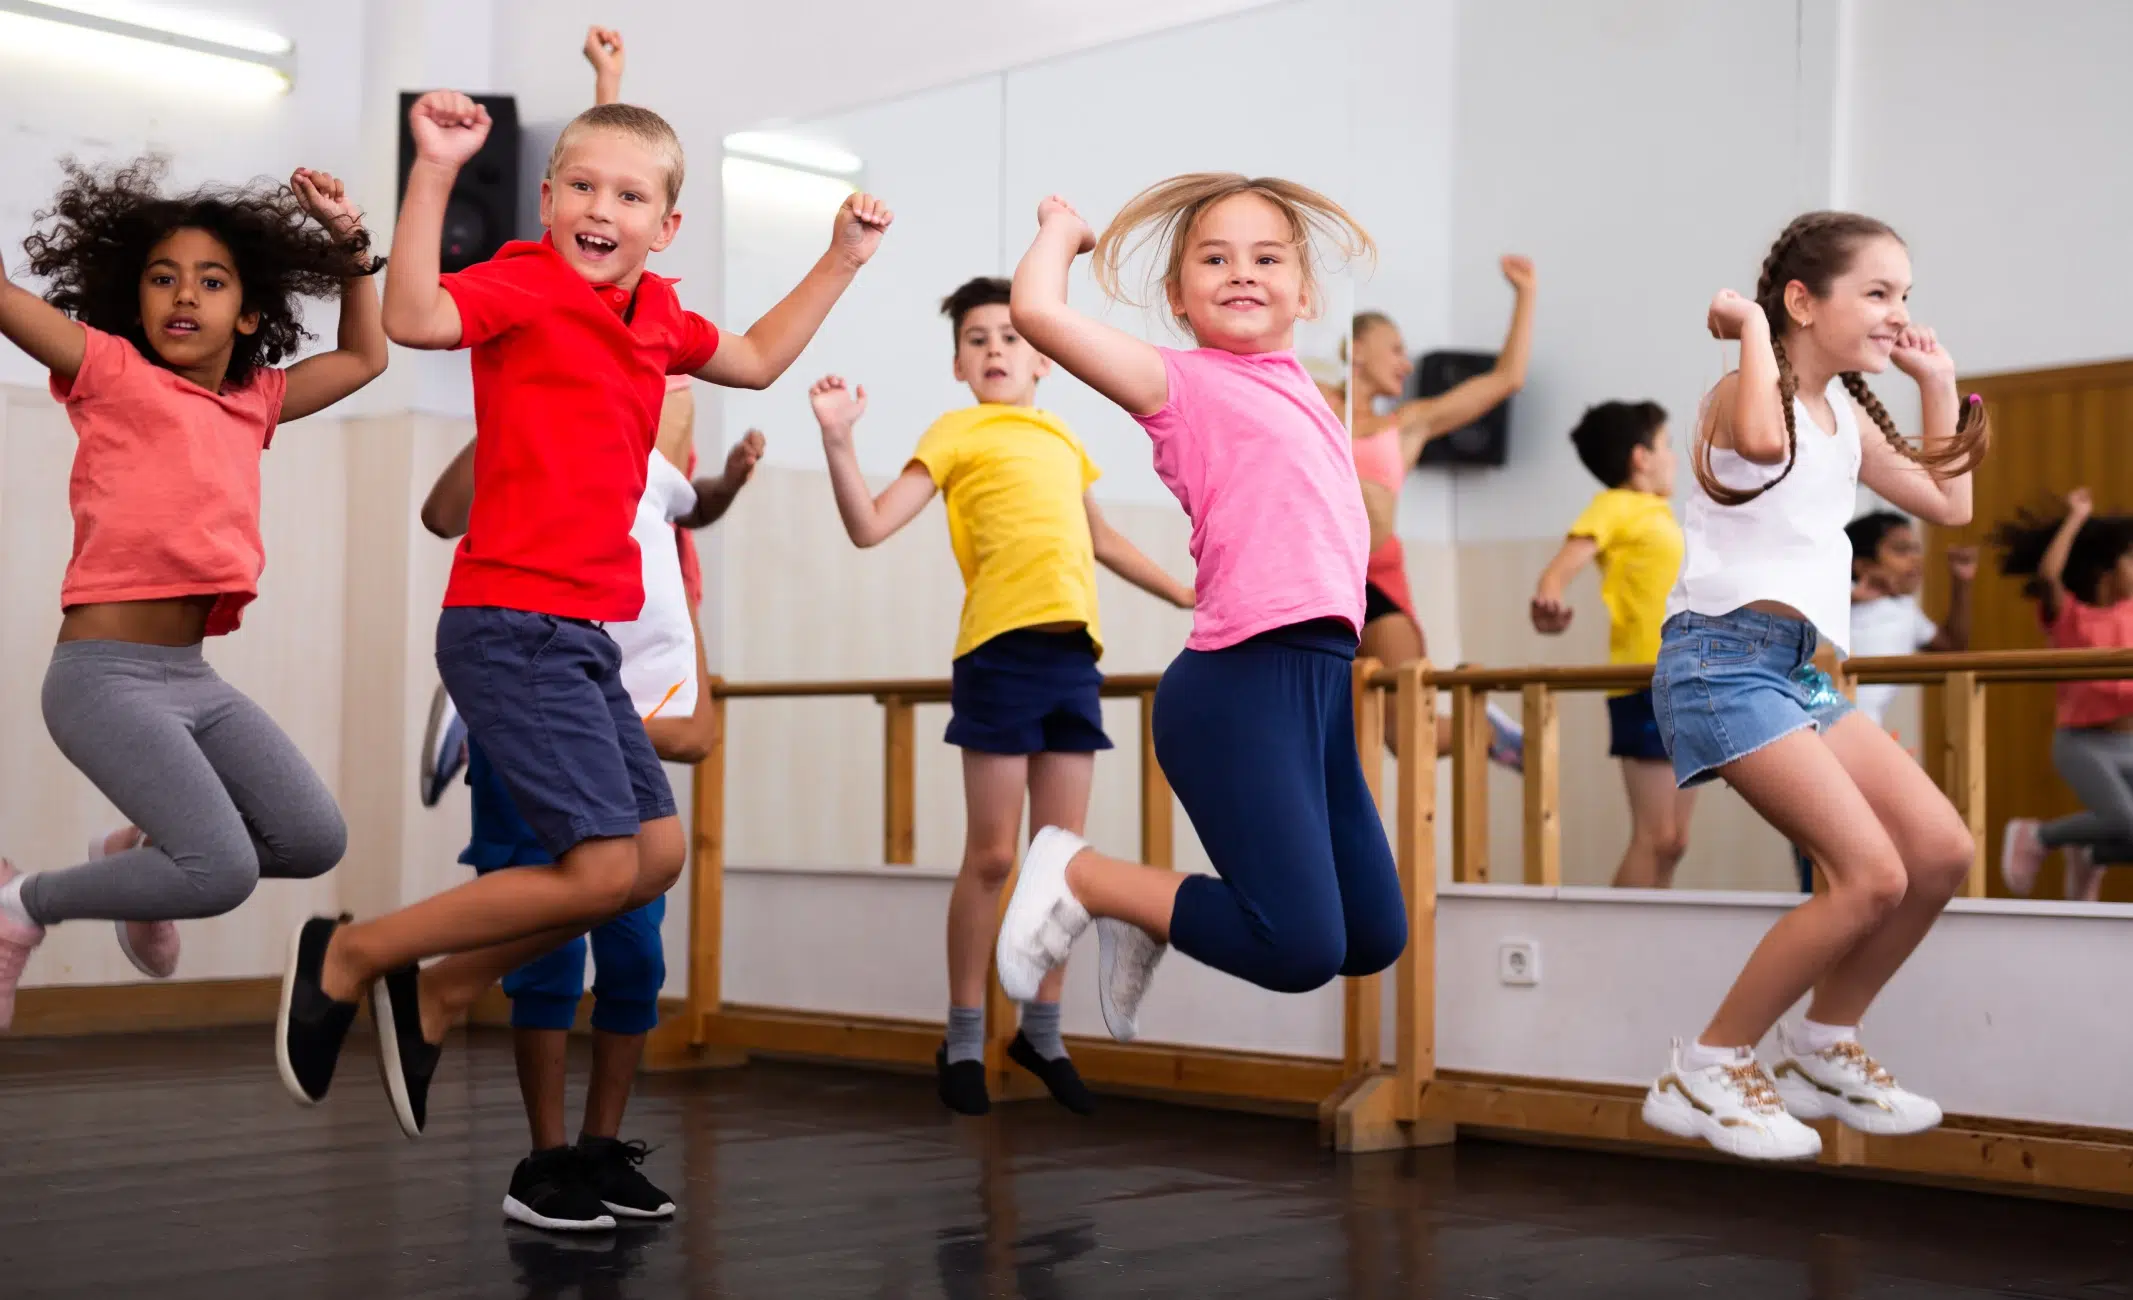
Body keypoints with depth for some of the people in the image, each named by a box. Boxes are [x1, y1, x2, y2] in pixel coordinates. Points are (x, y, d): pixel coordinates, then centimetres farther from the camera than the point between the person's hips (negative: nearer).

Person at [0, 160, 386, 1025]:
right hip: (104, 674, -7)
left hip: (192, 677, 7)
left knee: (313, 841, -3)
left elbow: (364, 357, 27)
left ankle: (141, 852, 24)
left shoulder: (253, 401, 14)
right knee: (223, 871, -20)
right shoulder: (110, 371, -2)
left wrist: (351, 243, 18)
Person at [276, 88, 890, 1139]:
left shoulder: (657, 318, 13)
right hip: (512, 625, -9)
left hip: (581, 637, 9)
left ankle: (437, 995, 20)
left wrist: (843, 259, 27)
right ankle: (346, 957, 3)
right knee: (602, 867, -13)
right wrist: (435, 171, -35)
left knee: (659, 853, 10)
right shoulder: (523, 284, -10)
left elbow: (757, 361, 31)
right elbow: (413, 319, -29)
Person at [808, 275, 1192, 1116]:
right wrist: (838, 441, -15)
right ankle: (964, 1040, 11)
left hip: (1073, 653, 5)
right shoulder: (959, 432, 6)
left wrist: (1183, 594, 40)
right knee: (992, 856, -1)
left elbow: (1101, 541, 35)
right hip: (1001, 651, -5)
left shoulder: (1062, 439, 20)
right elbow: (870, 526, -2)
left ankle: (1041, 1032, 19)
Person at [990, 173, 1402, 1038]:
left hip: (1322, 678, 8)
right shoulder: (1183, 381, -1)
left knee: (1375, 939, 13)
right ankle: (1078, 875, 5)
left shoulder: (1295, 385, 19)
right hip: (1242, 682, -8)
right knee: (1302, 950, -13)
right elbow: (1036, 310, -13)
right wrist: (1062, 227, 5)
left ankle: (1154, 920, 25)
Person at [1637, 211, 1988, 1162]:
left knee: (1942, 852, 5)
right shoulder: (1751, 393, -9)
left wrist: (1939, 383, 21)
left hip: (1801, 667, 9)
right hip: (1725, 657, -9)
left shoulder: (1847, 413, 18)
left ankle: (1820, 1051, 19)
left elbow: (1949, 505, 24)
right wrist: (1751, 327, -19)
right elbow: (1762, 443, -35)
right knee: (1873, 875, -17)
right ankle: (1704, 1076, -6)